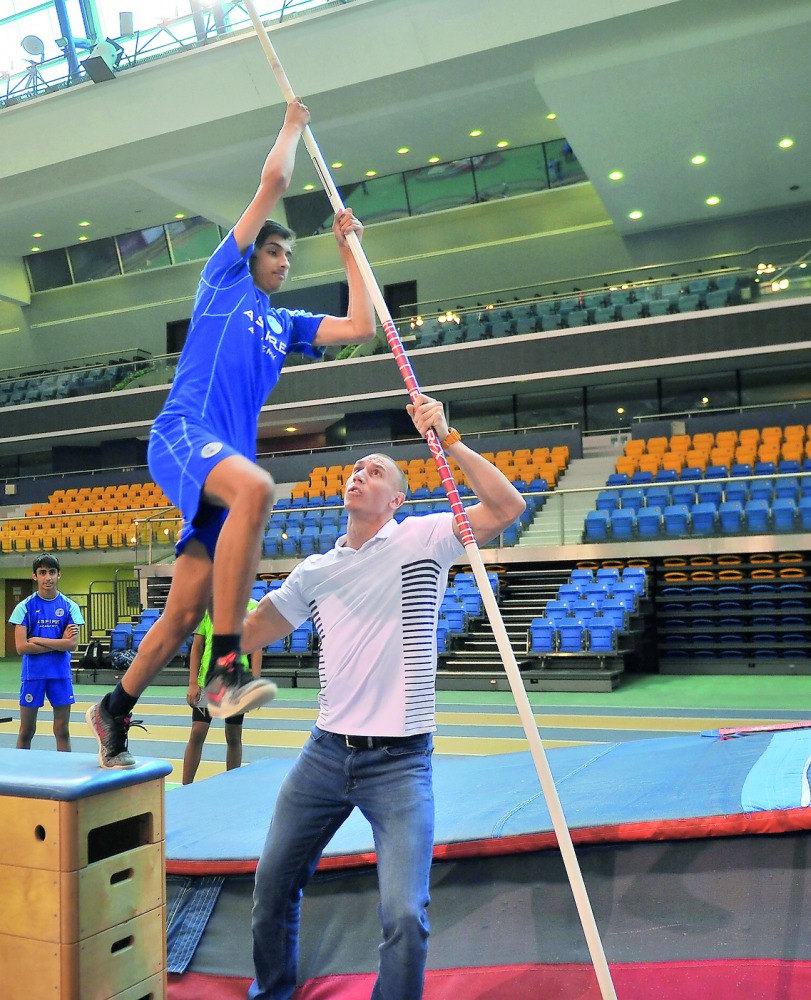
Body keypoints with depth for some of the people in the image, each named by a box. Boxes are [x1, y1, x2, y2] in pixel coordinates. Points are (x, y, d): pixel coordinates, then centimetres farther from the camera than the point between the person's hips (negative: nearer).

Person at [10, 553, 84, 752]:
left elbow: (72, 644, -8)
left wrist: (38, 640, -11)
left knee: (62, 731, 6)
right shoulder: (25, 607, -1)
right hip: (32, 674, 0)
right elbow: (21, 647, -9)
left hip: (61, 675, 1)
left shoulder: (69, 606, 1)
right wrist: (59, 642, -9)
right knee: (26, 731, 8)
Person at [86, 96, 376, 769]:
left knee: (187, 610, 3)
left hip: (228, 456, 6)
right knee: (255, 485, -40)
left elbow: (361, 327, 19)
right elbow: (273, 181, 11)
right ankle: (225, 669, -39)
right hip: (183, 433, -6)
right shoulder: (224, 278, 13)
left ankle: (115, 711, 24)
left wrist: (348, 251, 26)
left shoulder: (286, 324, 27)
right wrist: (294, 124, 26)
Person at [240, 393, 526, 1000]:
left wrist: (448, 440, -22)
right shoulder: (314, 571, 10)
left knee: (405, 915, -13)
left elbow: (507, 506, -17)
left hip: (399, 762, -5)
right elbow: (247, 634, 16)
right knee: (273, 884, 16)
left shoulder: (421, 540, -3)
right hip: (325, 753, 5)